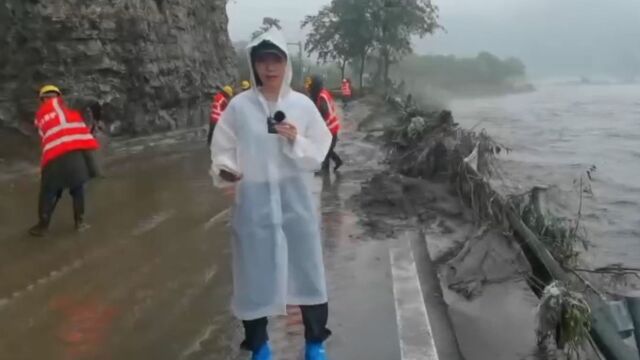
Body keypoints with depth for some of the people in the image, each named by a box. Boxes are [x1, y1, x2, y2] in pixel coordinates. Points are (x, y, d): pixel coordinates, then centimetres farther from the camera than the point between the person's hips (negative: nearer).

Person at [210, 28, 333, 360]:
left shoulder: (302, 104, 0)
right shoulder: (239, 106, -2)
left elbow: (318, 156, 3)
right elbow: (223, 149, 1)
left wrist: (296, 142, -15)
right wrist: (226, 171, -18)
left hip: (296, 200, 1)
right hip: (254, 202, -1)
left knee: (306, 269, 10)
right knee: (254, 273, 7)